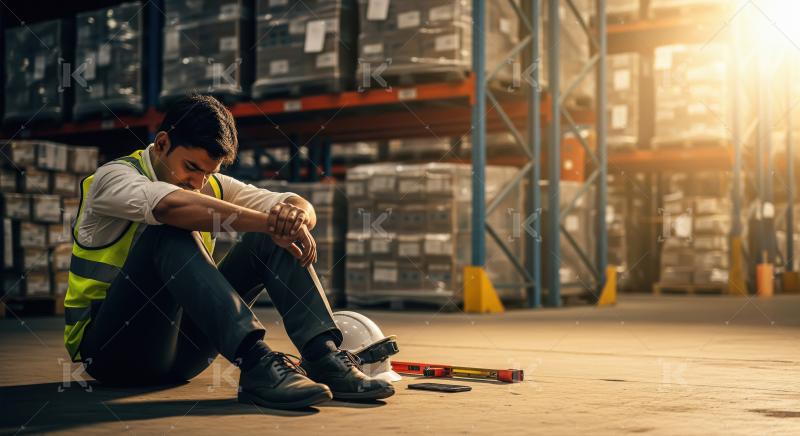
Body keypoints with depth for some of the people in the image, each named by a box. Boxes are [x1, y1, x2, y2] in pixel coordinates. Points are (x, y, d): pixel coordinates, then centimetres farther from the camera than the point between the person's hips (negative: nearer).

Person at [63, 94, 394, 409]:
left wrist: (296, 216, -26)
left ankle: (323, 358, -26)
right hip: (111, 347, -5)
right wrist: (270, 221, -34)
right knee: (171, 231, -30)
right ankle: (256, 364, -43)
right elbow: (169, 205, -33)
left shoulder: (212, 187, 10)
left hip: (179, 346, 6)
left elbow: (301, 207, -1)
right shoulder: (113, 177, -9)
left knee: (270, 241, -9)